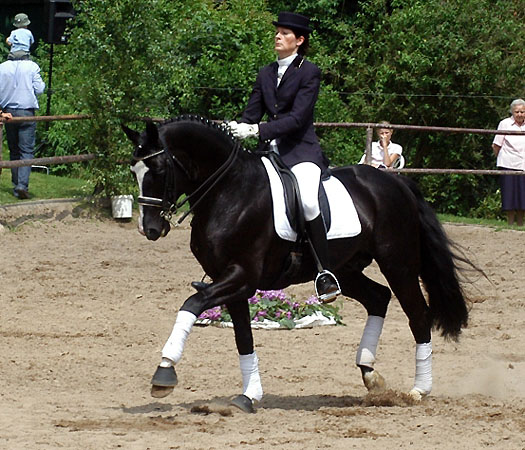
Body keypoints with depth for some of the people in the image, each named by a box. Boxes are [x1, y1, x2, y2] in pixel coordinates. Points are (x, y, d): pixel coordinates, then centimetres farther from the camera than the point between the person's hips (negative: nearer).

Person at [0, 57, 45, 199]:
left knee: (14, 151, 13)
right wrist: (42, 84, 14)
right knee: (27, 150, -3)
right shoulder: (32, 66, -6)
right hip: (26, 111, -3)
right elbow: (39, 89, -6)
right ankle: (22, 185, -18)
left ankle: (16, 185, 15)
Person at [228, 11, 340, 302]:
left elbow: (297, 118, -15)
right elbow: (251, 114, 12)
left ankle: (326, 272, -25)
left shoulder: (309, 72, -5)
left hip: (301, 151, -7)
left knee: (307, 200, -32)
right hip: (270, 151, 7)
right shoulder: (266, 74, 15)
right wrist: (235, 130, -11)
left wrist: (256, 130, -25)